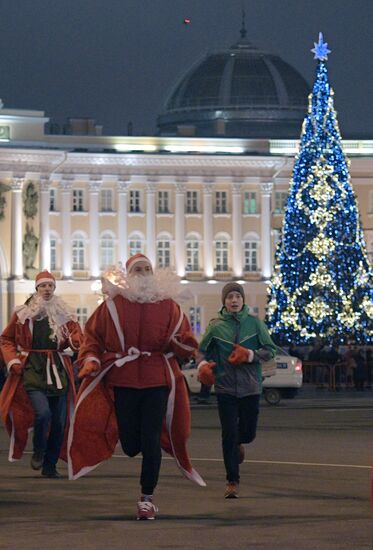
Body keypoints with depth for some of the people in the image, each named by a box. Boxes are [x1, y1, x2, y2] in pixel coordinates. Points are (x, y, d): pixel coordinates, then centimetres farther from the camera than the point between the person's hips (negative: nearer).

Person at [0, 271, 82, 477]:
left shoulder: (64, 313, 10)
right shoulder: (22, 314, 6)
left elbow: (77, 337, 4)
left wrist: (76, 340, -20)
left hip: (58, 370, 3)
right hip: (32, 369, -3)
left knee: (59, 421, 1)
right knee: (43, 412, -23)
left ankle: (50, 465, 15)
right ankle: (38, 452, 3)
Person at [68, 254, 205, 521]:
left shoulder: (168, 306, 5)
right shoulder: (112, 305, 4)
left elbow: (187, 347, 5)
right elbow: (93, 336, 8)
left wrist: (179, 345, -18)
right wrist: (91, 359, -9)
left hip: (158, 381, 0)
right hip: (123, 381, 0)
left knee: (151, 442, -6)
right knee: (130, 446, -1)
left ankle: (147, 498, 5)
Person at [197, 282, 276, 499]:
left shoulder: (255, 323, 1)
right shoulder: (216, 326, 1)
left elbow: (271, 350, 2)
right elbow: (203, 351, 10)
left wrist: (250, 355, -14)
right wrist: (203, 365, -11)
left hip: (251, 387, 1)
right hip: (225, 387, -1)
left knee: (249, 432, 6)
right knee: (228, 434, -5)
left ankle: (239, 443, 45)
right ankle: (232, 481, 4)